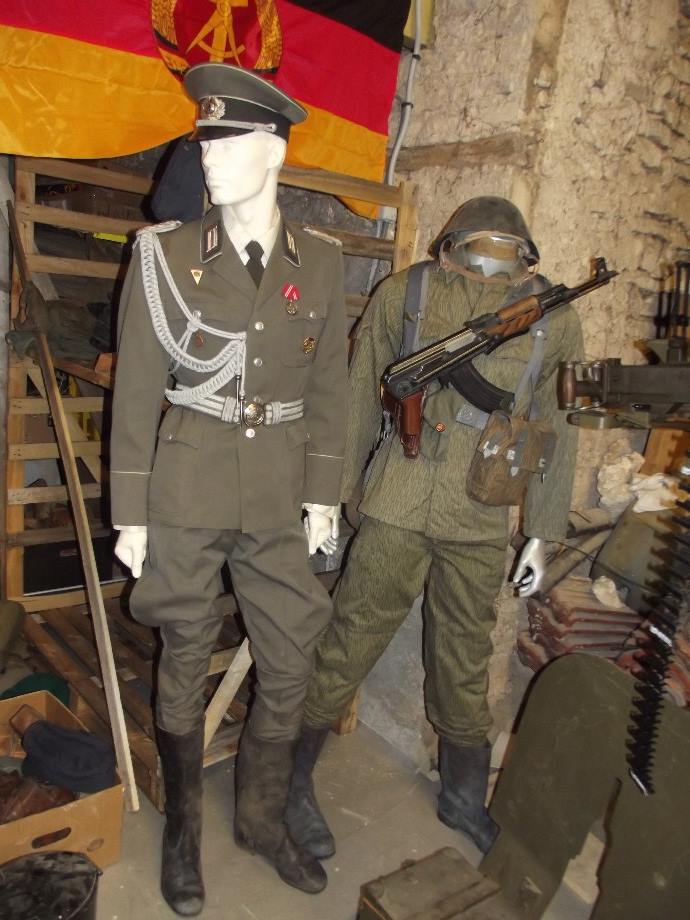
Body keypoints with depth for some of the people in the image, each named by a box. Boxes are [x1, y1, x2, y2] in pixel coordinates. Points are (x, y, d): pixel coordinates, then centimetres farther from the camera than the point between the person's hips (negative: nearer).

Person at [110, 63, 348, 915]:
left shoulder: (319, 261, 3)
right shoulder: (165, 253, -4)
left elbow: (329, 384, 7)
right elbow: (136, 390, -3)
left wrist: (323, 494, 5)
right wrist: (130, 513, -4)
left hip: (278, 501, 3)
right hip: (186, 494, -2)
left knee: (290, 666, 11)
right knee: (184, 669, 12)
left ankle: (262, 818, 37)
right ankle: (182, 828, 38)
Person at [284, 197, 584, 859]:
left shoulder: (554, 319, 5)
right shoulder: (405, 292, 1)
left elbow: (556, 434, 11)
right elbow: (360, 400, 5)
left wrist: (541, 535, 11)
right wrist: (334, 495, 8)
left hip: (483, 526, 2)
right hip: (397, 507, -2)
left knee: (464, 663, 17)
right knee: (348, 646, 5)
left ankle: (463, 797, 41)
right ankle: (293, 783, 29)